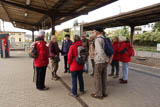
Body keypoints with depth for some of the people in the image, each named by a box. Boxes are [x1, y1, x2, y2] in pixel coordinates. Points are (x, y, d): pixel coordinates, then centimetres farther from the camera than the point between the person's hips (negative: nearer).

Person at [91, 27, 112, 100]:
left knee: (97, 78, 3)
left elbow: (100, 51, -29)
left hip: (99, 62, -8)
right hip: (104, 62, 8)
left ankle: (98, 94, 13)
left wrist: (106, 60, -20)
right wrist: (110, 59, 9)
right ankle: (103, 93, 26)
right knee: (103, 77, 15)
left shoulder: (98, 40, -16)